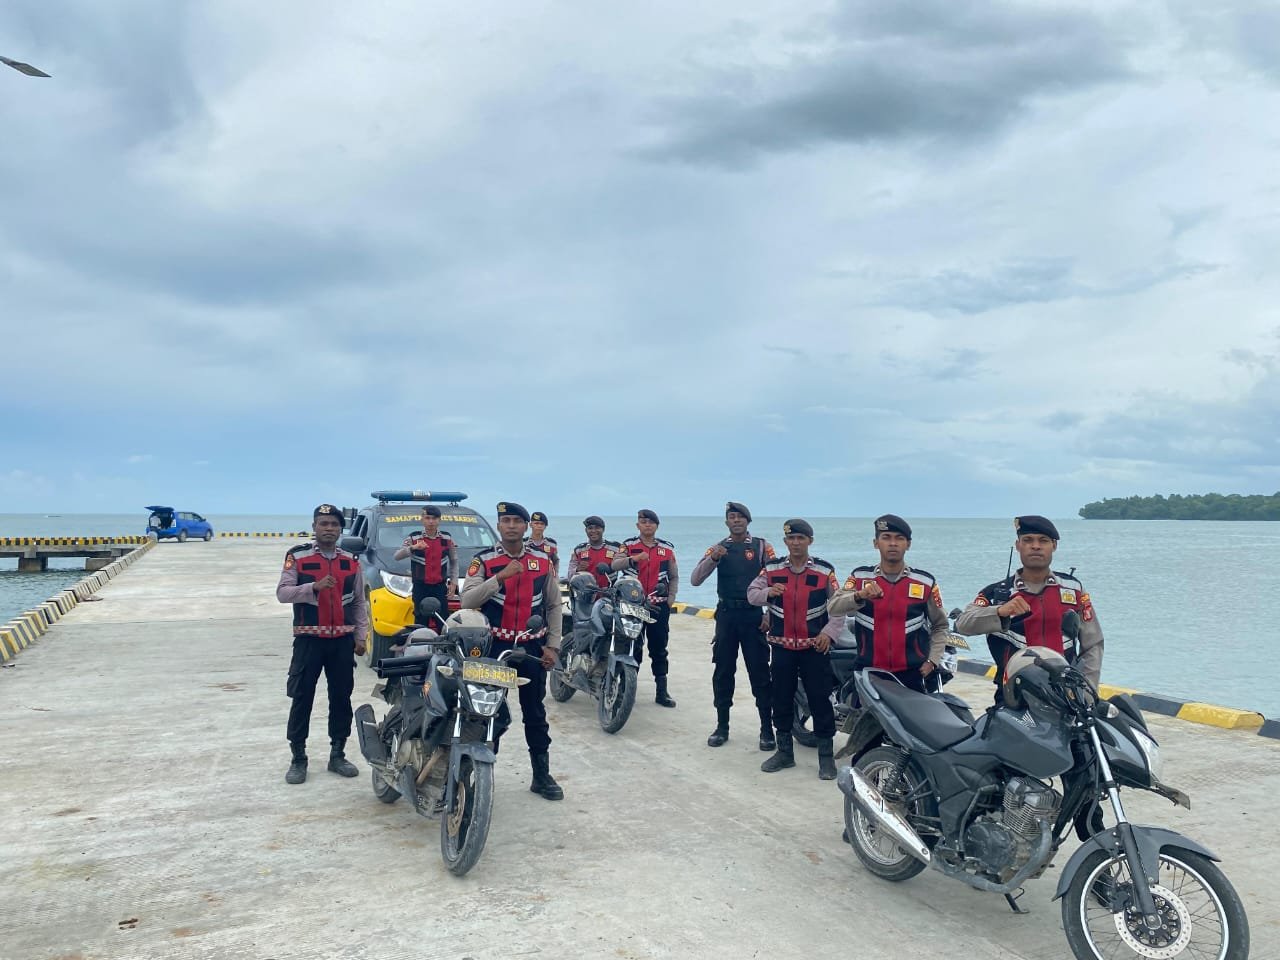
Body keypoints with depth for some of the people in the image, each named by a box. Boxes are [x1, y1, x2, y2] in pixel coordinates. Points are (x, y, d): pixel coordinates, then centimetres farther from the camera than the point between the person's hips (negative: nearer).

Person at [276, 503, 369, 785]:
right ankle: (298, 759, 11)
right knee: (302, 700, 0)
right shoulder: (297, 557, -2)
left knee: (341, 698, 9)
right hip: (309, 639, -3)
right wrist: (314, 586, -25)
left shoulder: (351, 561, 8)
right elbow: (282, 593, -10)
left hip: (343, 640, 3)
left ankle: (337, 754, 20)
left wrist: (361, 636, 7)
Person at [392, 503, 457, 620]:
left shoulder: (447, 539, 6)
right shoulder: (414, 539, -2)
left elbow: (454, 561, 17)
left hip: (440, 587, 2)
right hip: (420, 587, -1)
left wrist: (454, 582, 7)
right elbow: (397, 556, -15)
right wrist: (413, 548, -33)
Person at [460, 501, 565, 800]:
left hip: (532, 648, 2)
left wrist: (553, 646, 3)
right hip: (493, 647, -2)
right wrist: (500, 576, -26)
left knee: (535, 714, 10)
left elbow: (553, 605, 10)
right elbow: (467, 601, -16)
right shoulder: (483, 560, -4)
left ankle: (542, 776, 19)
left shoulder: (542, 560, 5)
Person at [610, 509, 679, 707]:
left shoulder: (667, 548, 9)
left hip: (659, 605, 2)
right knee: (632, 647, 4)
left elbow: (674, 576, 15)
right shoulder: (629, 545, 2)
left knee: (659, 648, 6)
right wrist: (633, 558, -32)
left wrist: (671, 599, 3)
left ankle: (662, 691, 10)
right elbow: (614, 565, -15)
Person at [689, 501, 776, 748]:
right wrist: (712, 558, -19)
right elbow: (695, 580, -3)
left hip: (755, 615, -2)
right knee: (723, 671, 7)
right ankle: (722, 726, 17)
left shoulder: (761, 546, 1)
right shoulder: (717, 548, 6)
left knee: (759, 672, 0)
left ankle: (767, 729, 7)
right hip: (726, 615, 2)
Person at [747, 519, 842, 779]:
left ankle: (826, 755, 12)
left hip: (815, 647, -2)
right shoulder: (772, 568, 3)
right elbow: (752, 594, 0)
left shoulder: (825, 571, -1)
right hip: (782, 646, 2)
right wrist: (768, 592, -21)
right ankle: (784, 751, 24)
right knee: (781, 699, 10)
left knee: (820, 699, 0)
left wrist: (829, 632, -13)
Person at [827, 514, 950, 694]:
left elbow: (940, 626, 14)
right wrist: (860, 596, -31)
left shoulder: (926, 582, 5)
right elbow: (833, 608, -13)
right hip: (867, 674, 0)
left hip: (912, 674, 0)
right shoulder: (860, 577, 3)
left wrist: (932, 661, 2)